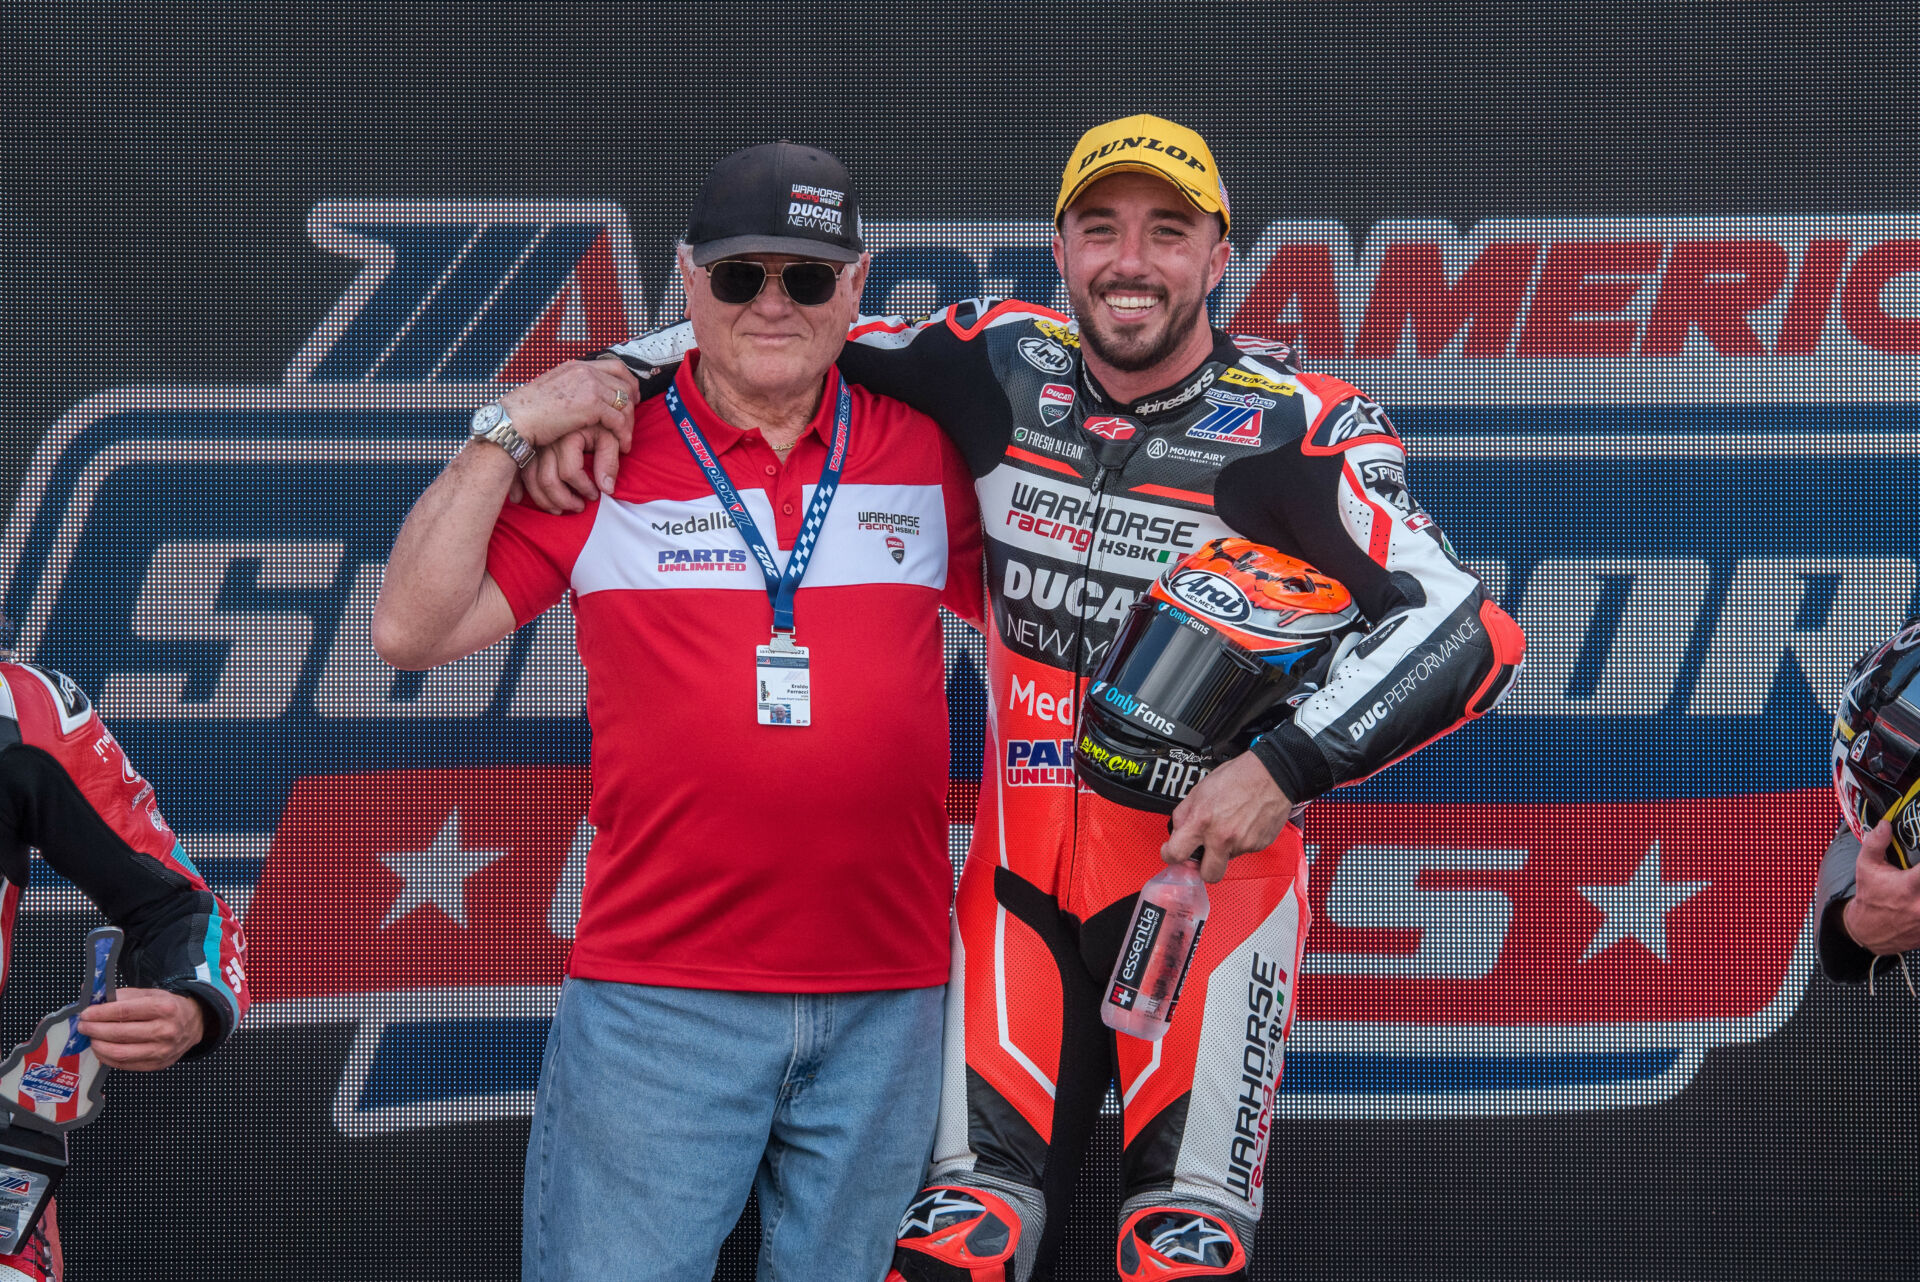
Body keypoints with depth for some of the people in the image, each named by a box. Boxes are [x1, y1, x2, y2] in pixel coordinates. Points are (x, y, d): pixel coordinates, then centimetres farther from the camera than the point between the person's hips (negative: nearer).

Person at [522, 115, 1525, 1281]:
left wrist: (1289, 769, -22)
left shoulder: (1299, 431, -11)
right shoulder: (1008, 369, -1)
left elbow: (1469, 630, -15)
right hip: (1023, 869, 3)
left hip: (1208, 861, -3)